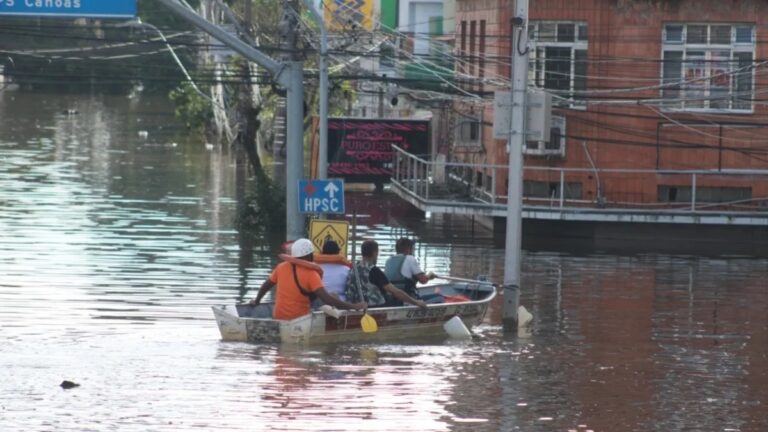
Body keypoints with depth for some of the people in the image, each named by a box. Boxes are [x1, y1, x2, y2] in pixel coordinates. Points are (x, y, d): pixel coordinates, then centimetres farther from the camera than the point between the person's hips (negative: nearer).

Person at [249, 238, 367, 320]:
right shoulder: (311, 274, -16)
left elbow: (266, 286, 17)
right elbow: (327, 299, -25)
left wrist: (256, 301, 36)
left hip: (279, 319, 6)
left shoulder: (281, 267, 1)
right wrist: (354, 307, -23)